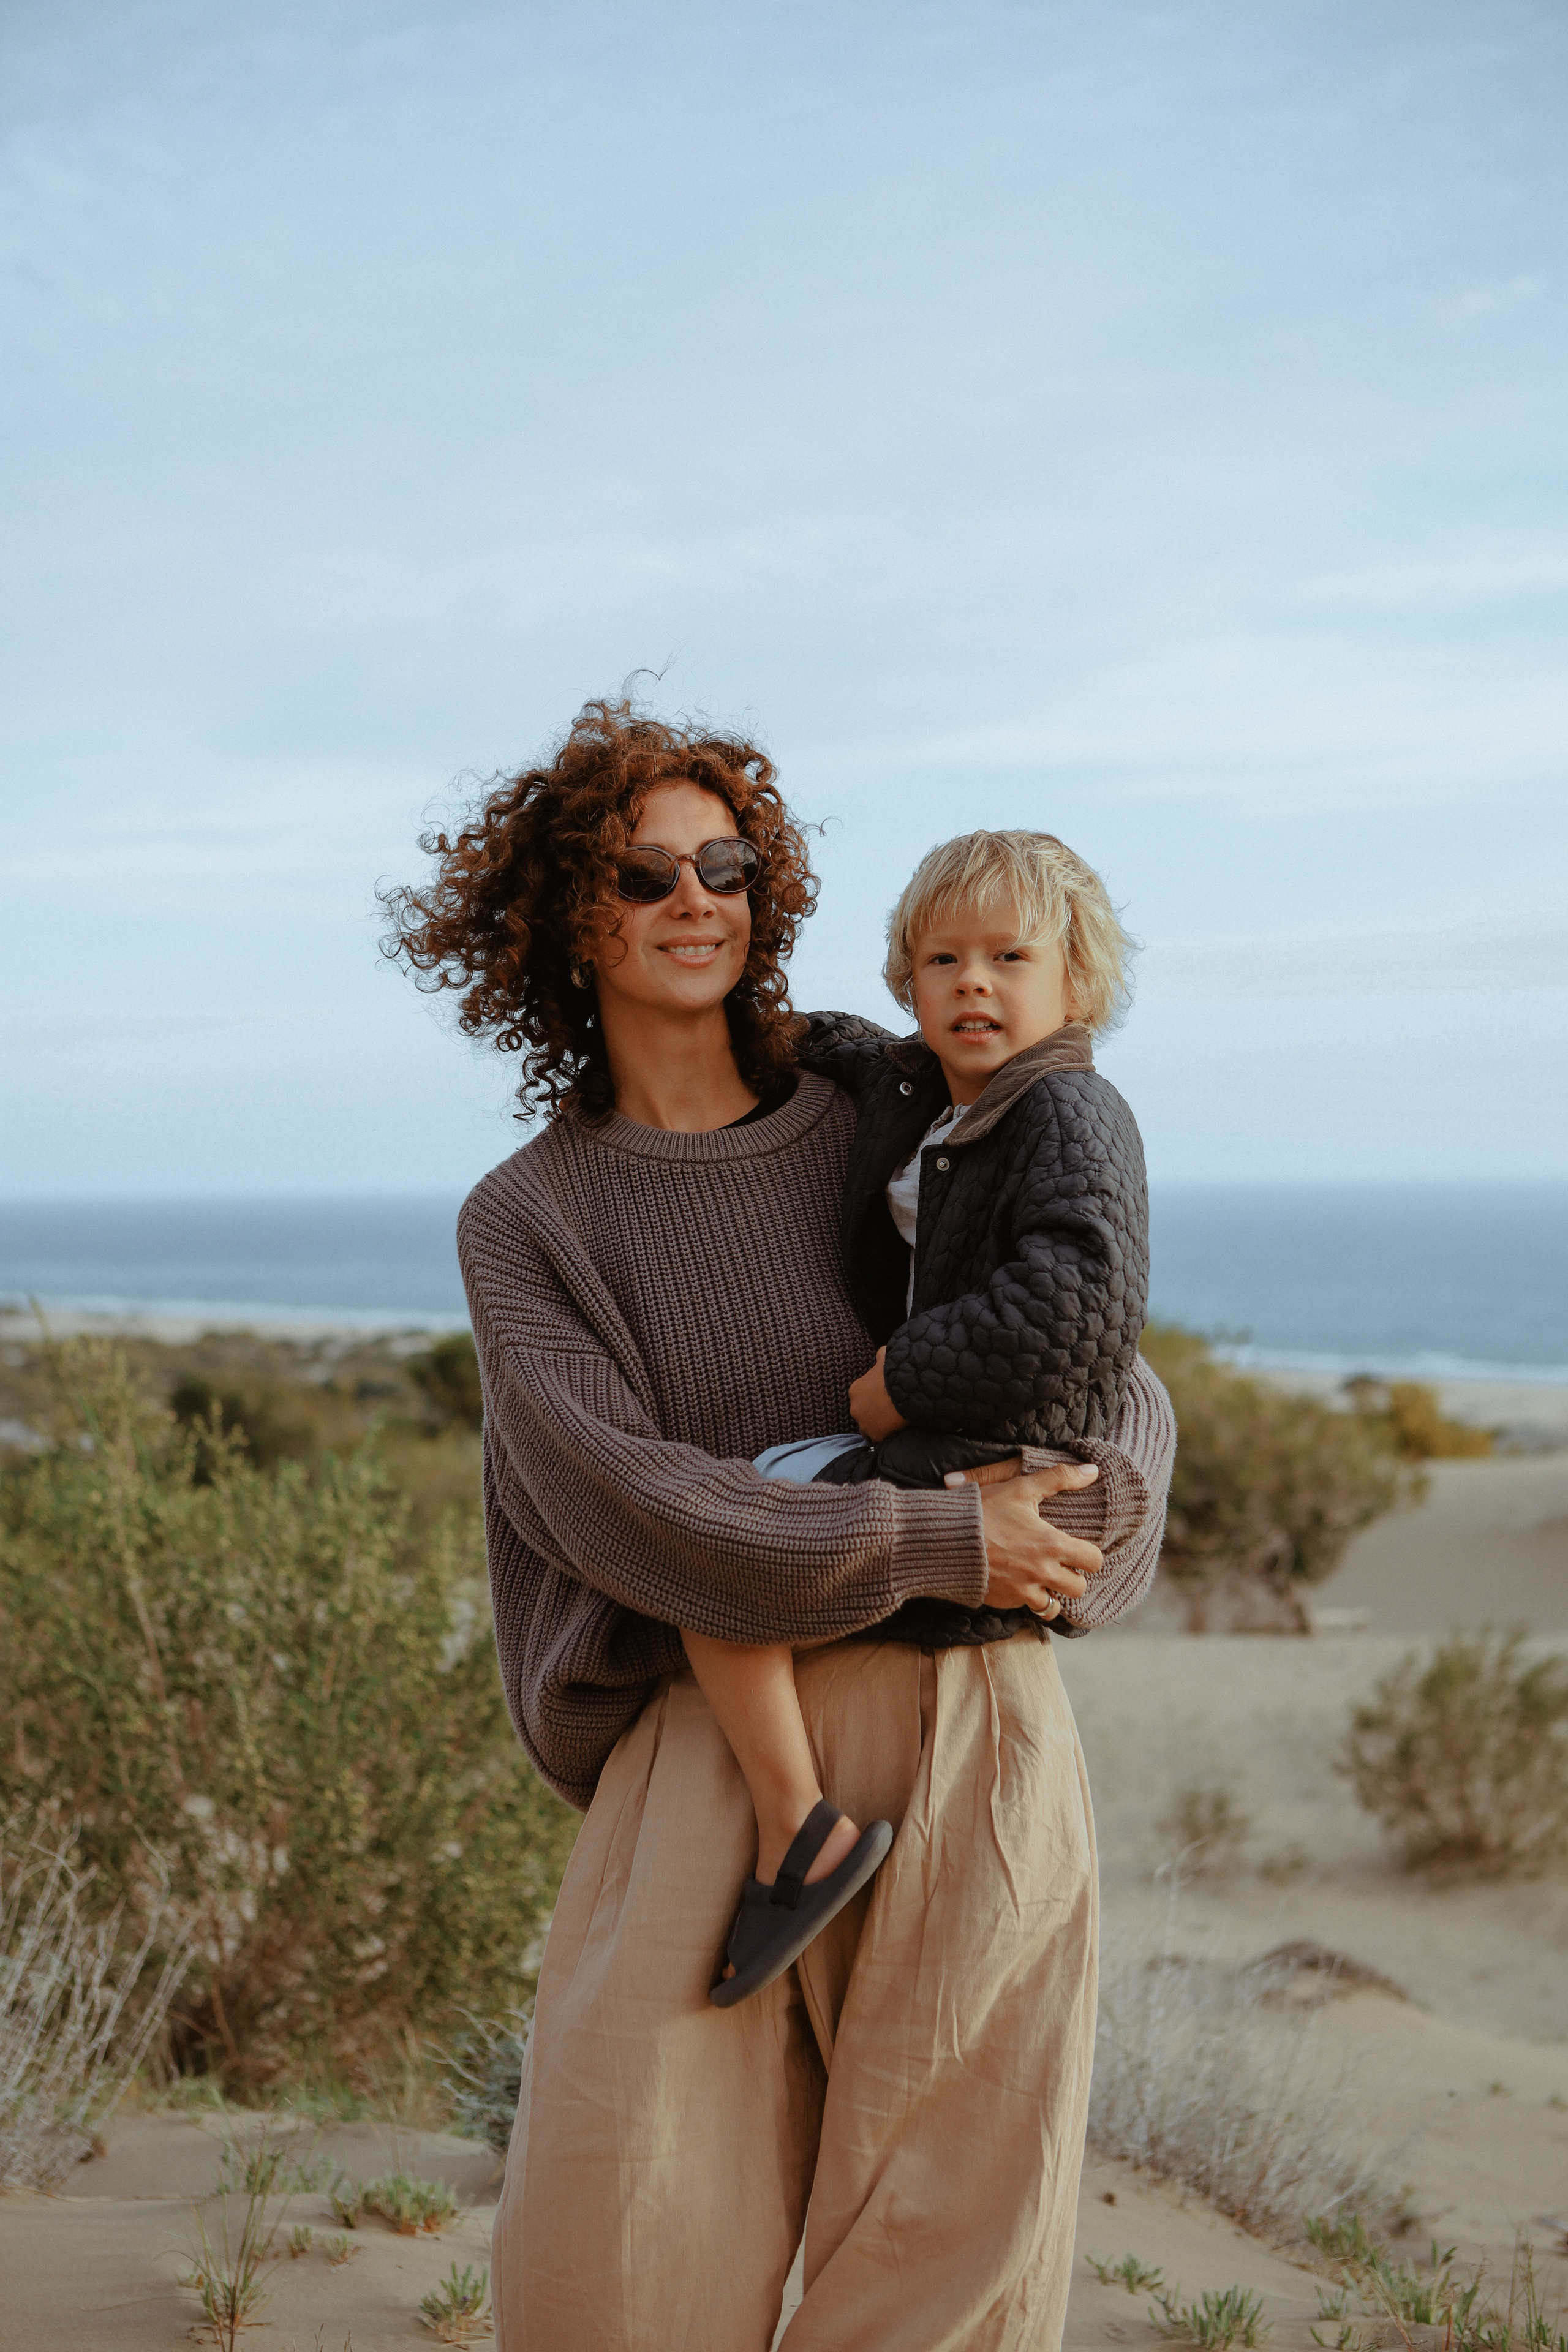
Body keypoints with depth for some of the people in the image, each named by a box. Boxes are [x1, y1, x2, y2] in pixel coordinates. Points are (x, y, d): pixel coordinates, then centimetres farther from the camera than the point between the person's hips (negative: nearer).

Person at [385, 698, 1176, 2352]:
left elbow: (1121, 1393, 12)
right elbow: (619, 1503, -8)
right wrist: (930, 1542, -15)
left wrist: (1079, 1506, -12)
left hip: (964, 1728, 1)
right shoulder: (522, 1220, 6)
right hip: (711, 1742, -1)